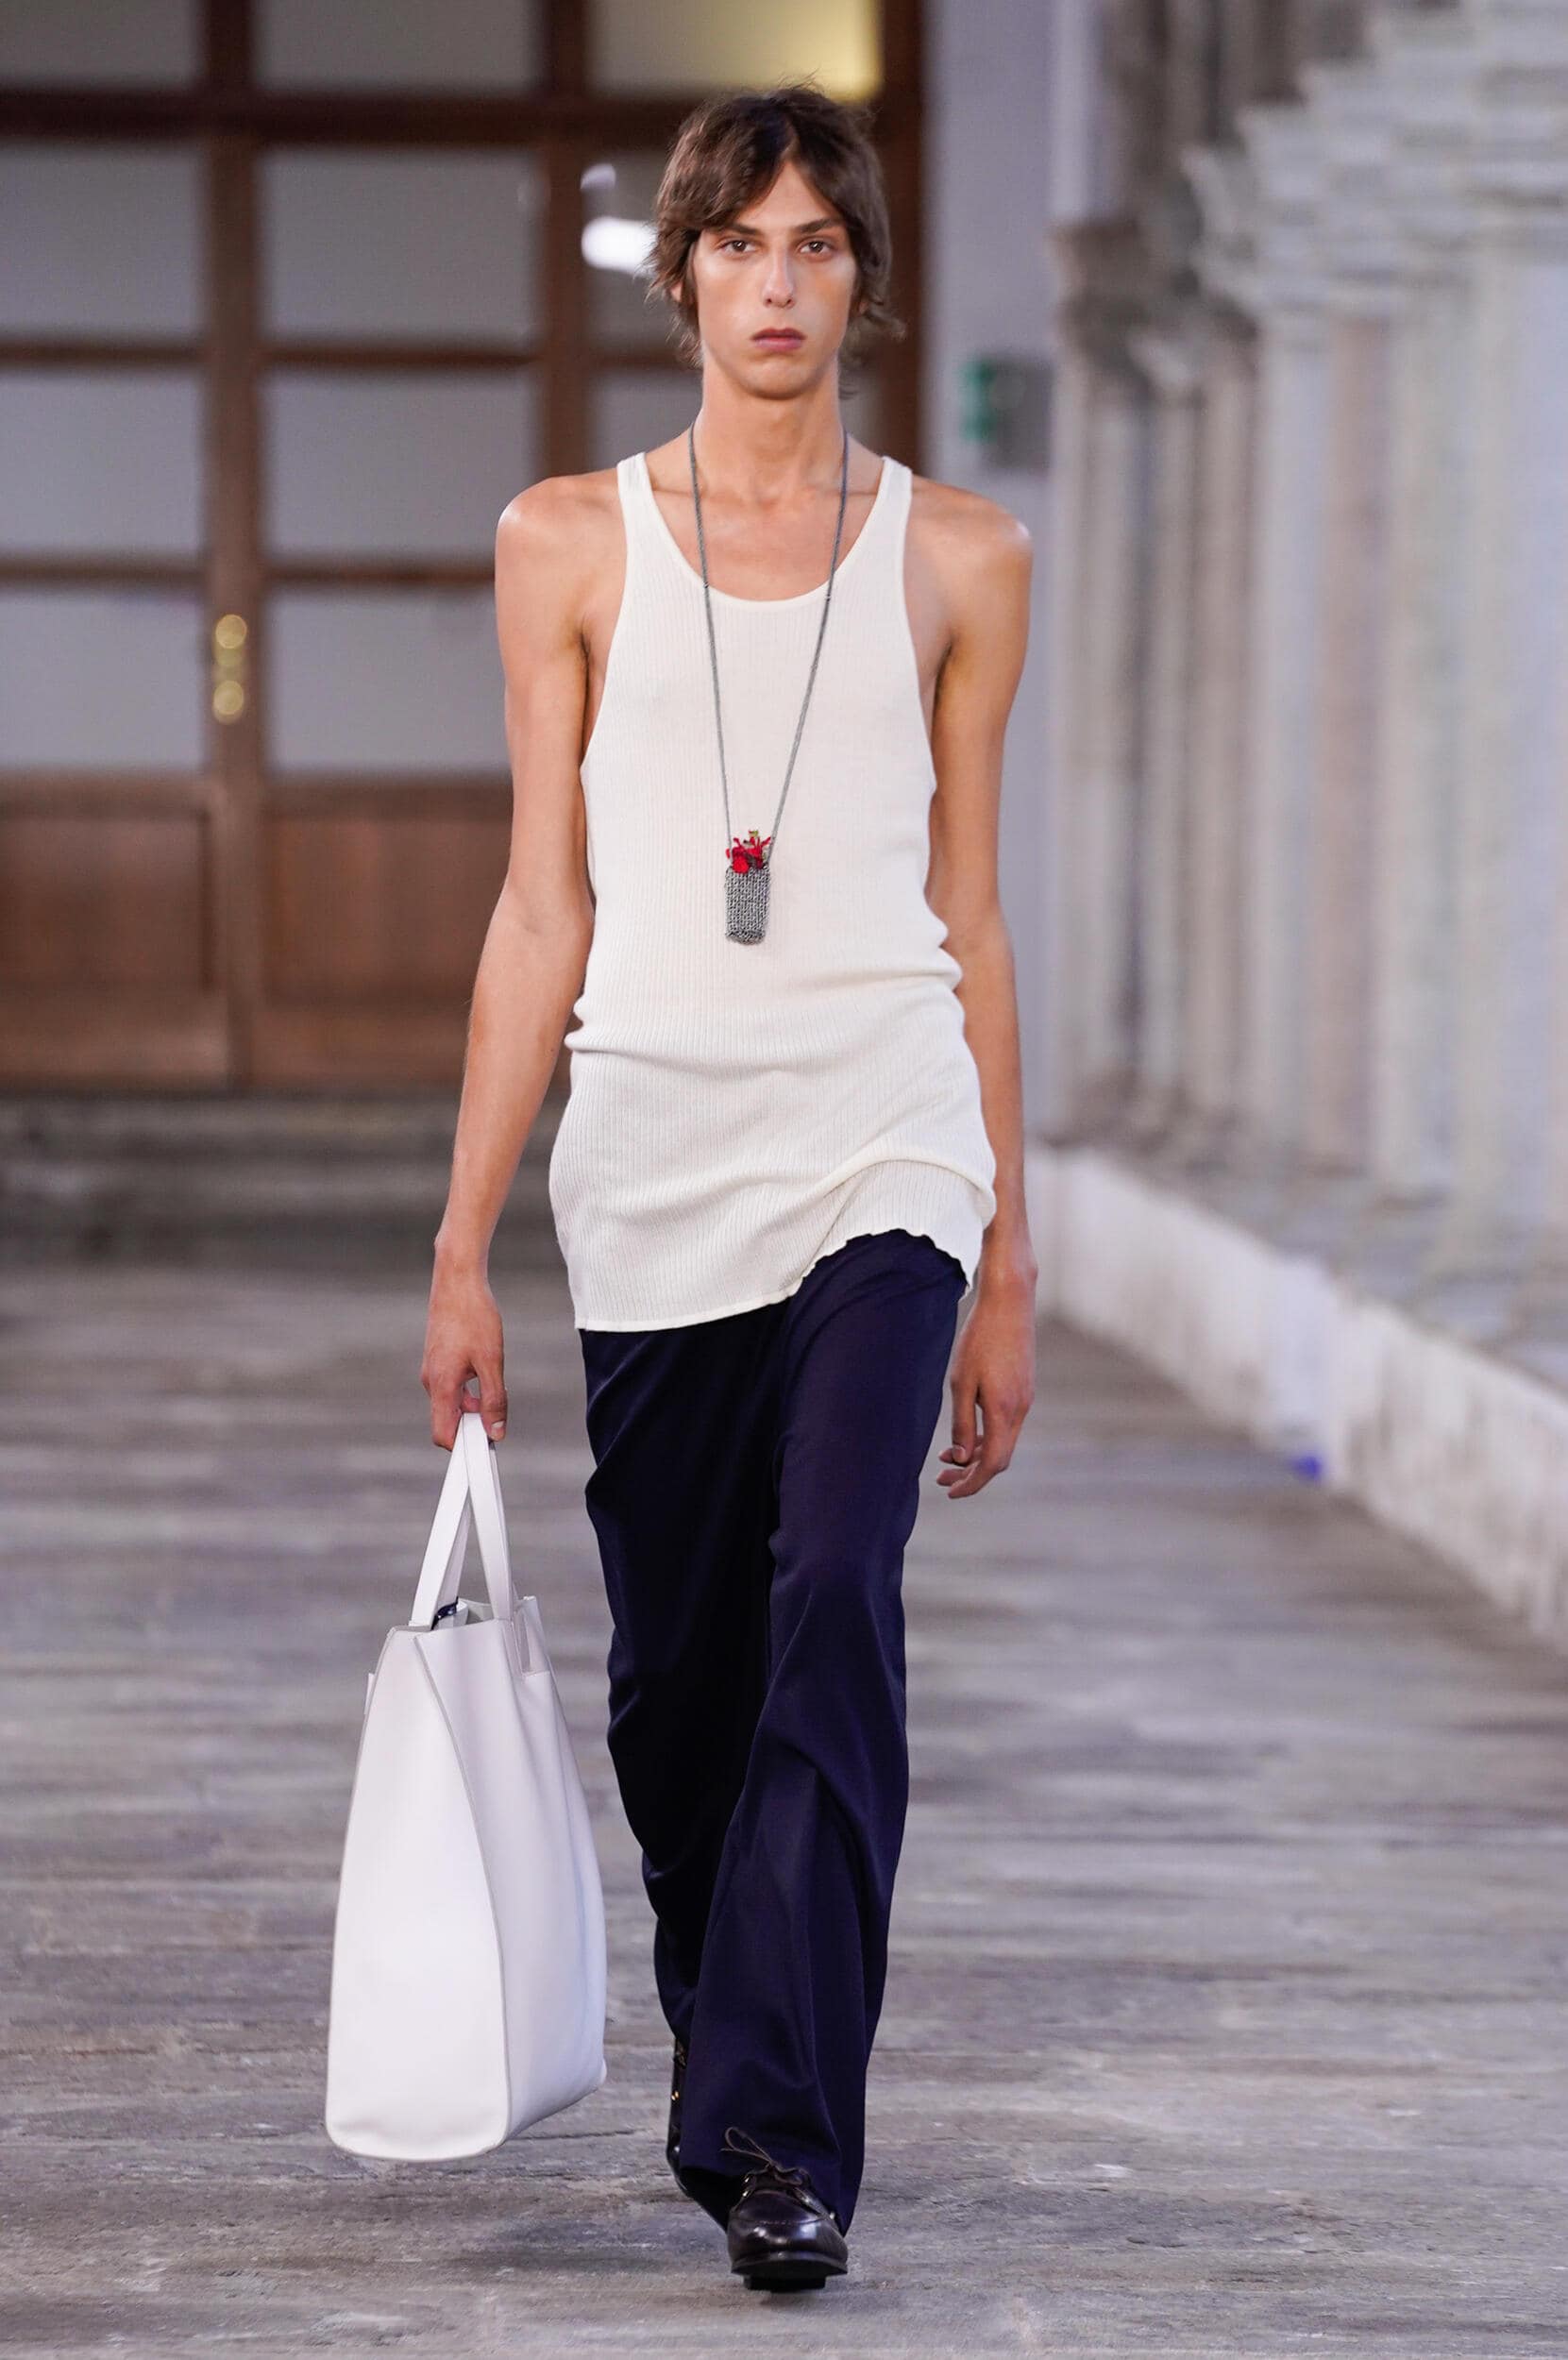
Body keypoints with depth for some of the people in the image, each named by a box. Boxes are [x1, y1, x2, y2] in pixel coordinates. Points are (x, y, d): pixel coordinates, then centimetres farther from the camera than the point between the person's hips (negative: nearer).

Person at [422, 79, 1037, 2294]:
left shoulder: (957, 555, 7)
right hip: (652, 1159, 1)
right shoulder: (572, 542, 6)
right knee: (678, 1672, 7)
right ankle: (727, 2075, 27)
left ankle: (784, 2135, -15)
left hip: (883, 1152, -1)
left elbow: (967, 913, 11)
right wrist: (465, 1240, 3)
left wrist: (1011, 1260, 10)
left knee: (834, 1609, -17)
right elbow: (544, 910, 7)